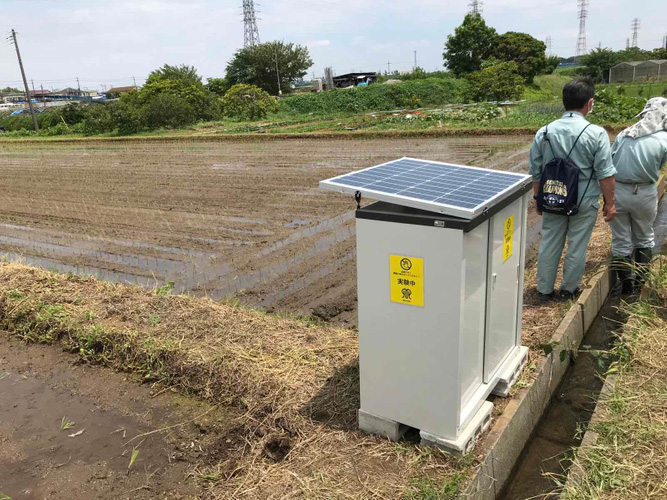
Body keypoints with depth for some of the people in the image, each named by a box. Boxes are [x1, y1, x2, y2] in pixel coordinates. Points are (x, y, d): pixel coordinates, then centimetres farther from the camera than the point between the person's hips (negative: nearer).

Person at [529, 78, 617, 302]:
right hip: (584, 201, -3)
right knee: (577, 247, 12)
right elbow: (605, 174, -11)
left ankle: (545, 290, 23)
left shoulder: (544, 132, -3)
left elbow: (535, 172, 4)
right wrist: (610, 203, 0)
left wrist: (539, 199, 16)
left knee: (549, 245, 13)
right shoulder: (596, 134, -14)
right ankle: (568, 289, 26)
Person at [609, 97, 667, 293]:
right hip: (645, 194, -1)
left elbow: (609, 162, 3)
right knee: (644, 239, 21)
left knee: (620, 240, 13)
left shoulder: (624, 134, 3)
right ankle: (640, 280, 26)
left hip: (617, 191, 2)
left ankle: (626, 284, 20)